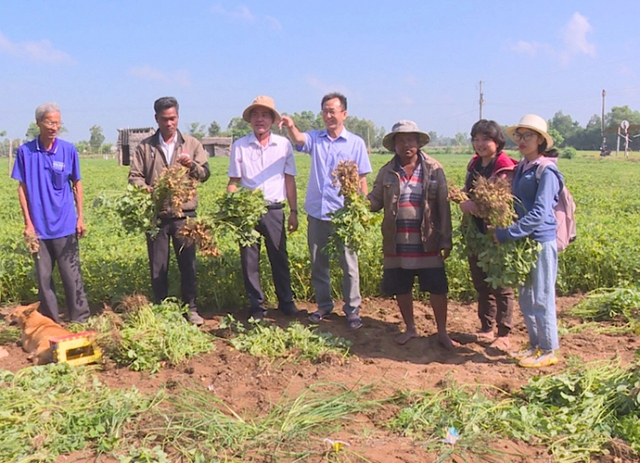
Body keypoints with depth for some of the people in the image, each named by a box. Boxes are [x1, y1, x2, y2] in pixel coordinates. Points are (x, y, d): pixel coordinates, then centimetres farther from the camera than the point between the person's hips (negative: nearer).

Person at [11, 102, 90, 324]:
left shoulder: (68, 149, -2)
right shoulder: (25, 151, -2)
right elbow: (22, 188, 2)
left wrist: (80, 217, 3)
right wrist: (28, 222, -2)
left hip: (65, 225, -1)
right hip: (39, 226, 1)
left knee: (72, 275, 2)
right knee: (43, 276, 9)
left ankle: (80, 320, 12)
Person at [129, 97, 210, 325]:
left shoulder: (192, 144, 9)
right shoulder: (145, 147, 8)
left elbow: (205, 173, 4)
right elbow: (134, 176, 5)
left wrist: (192, 165, -18)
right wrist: (144, 188, -17)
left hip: (185, 214, 0)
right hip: (155, 215, 0)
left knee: (188, 263, 3)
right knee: (158, 266, 7)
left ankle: (190, 308, 14)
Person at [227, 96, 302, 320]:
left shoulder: (283, 144, 4)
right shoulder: (239, 146, 2)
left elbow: (289, 180, 7)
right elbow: (233, 182, 4)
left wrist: (294, 212, 4)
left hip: (274, 210, 0)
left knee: (279, 258, 5)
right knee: (249, 260, 5)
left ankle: (286, 302, 19)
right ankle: (256, 306, 17)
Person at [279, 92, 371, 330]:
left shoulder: (355, 143, 0)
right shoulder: (315, 138, 5)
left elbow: (362, 180, 1)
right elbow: (298, 139, -18)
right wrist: (290, 127, -40)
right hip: (317, 213, 3)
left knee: (349, 264, 4)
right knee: (318, 264, 12)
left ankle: (352, 308, 16)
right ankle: (324, 306, 26)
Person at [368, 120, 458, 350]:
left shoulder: (434, 169, 0)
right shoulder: (387, 172, 5)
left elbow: (443, 207, -1)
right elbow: (375, 202, 5)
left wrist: (446, 240, -4)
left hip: (427, 242, -2)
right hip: (396, 244, 2)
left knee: (437, 288, 2)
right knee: (400, 288, 11)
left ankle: (442, 332, 19)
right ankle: (410, 328, 31)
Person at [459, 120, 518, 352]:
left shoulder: (505, 168, -12)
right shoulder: (474, 165, 12)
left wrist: (476, 207, -21)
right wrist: (461, 199, -1)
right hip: (476, 233, 7)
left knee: (501, 285, 1)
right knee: (481, 283, 14)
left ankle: (504, 334, 11)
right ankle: (486, 328, 27)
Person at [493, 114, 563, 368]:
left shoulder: (546, 171, -13)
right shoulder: (520, 169, 10)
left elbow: (539, 214, -20)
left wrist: (506, 234, -21)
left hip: (541, 242, -8)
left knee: (542, 299, 2)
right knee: (526, 298, 16)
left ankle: (549, 351, 15)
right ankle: (535, 344, 30)